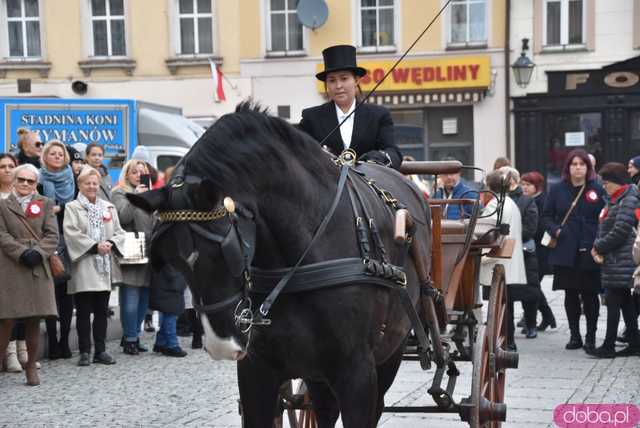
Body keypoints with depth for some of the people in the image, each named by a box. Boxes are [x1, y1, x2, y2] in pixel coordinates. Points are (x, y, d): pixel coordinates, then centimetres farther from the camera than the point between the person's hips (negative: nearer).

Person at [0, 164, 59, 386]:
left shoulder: (45, 204, 12)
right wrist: (22, 253, -16)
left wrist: (37, 252, -13)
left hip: (38, 268, 2)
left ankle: (31, 367, 14)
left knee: (34, 321, 4)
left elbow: (52, 236, 4)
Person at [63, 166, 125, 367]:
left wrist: (111, 243, -9)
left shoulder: (108, 207, 15)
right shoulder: (72, 208, 1)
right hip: (83, 269, -4)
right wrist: (95, 246, -16)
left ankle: (100, 350, 13)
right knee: (84, 311, -1)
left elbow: (119, 232, 12)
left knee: (102, 311, 7)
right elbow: (72, 233, -11)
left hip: (105, 268, 4)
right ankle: (84, 352, 5)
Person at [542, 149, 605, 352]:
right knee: (570, 294, 8)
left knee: (590, 294, 2)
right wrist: (555, 230, -9)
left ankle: (591, 337, 13)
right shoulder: (557, 190, 6)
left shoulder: (597, 190, 2)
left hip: (590, 251, -2)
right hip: (566, 251, 2)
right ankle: (575, 335, 18)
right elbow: (546, 216, 10)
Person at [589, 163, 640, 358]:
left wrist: (599, 247, -9)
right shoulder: (614, 201, 16)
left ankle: (609, 346, -2)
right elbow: (603, 228, 15)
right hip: (612, 261, 9)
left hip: (621, 263, -9)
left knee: (613, 303, -6)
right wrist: (598, 249, -2)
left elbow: (620, 232, -19)